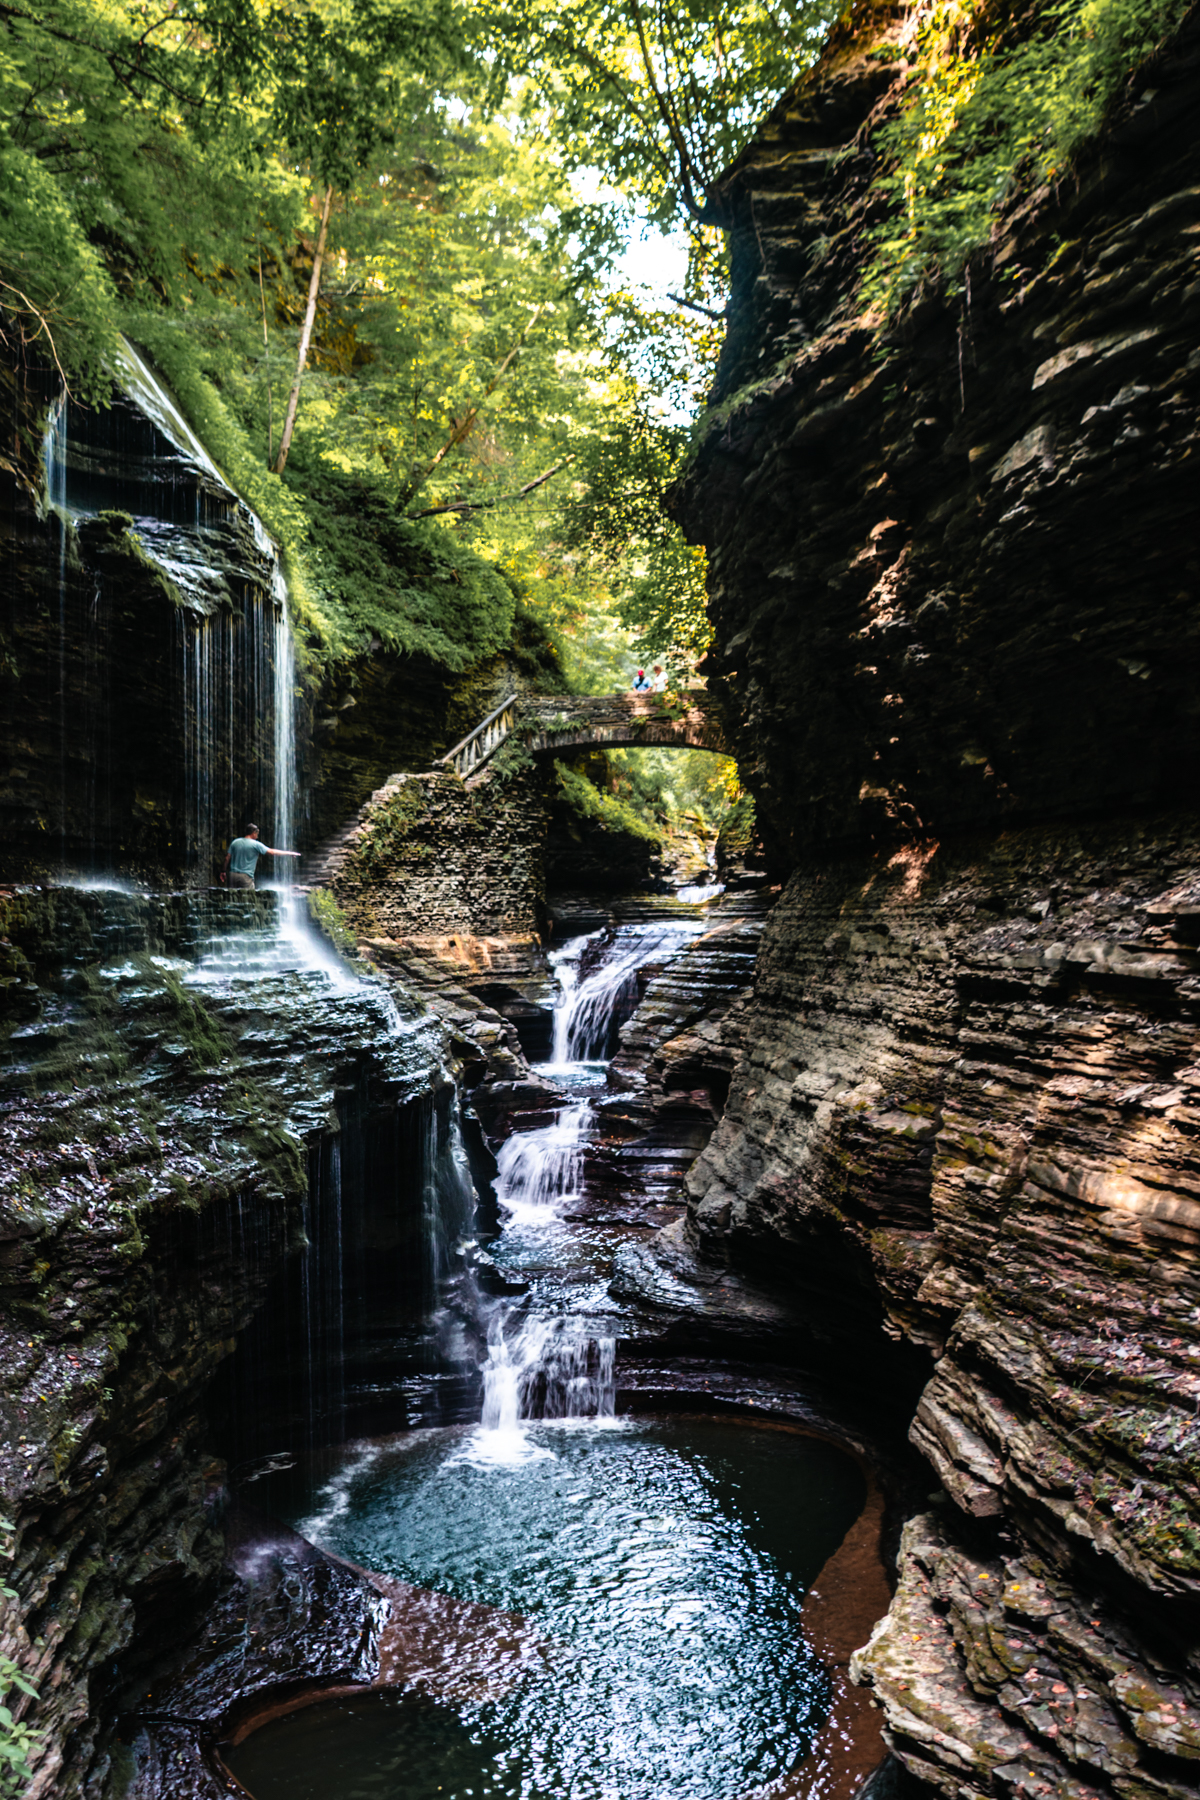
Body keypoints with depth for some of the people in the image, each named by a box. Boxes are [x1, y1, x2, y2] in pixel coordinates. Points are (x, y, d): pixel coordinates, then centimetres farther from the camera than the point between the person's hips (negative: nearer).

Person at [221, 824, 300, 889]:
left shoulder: (235, 842, 8)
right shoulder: (255, 844, -6)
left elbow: (227, 858, 9)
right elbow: (272, 852, -6)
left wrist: (223, 871, 20)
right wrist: (289, 853, 0)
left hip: (233, 874, 5)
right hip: (246, 877, -5)